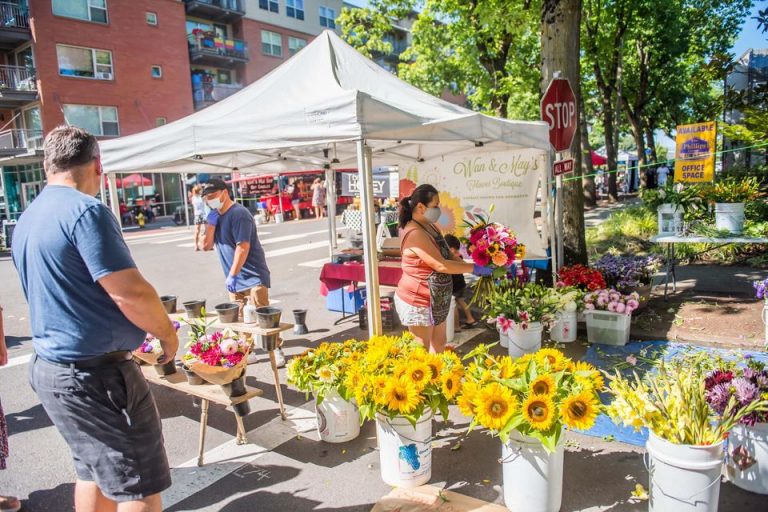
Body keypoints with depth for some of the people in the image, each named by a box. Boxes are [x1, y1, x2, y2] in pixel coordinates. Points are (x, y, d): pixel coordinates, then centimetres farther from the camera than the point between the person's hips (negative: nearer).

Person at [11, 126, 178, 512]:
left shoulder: (26, 220, 10)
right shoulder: (86, 211, -19)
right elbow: (131, 293, -25)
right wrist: (168, 334, -7)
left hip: (52, 365, 9)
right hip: (96, 375, -9)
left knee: (95, 472, 23)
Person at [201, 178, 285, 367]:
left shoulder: (238, 213, -15)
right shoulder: (217, 216, 11)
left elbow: (243, 246, -22)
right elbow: (207, 246, 9)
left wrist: (232, 275, -24)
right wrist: (211, 223, -5)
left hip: (253, 276, -8)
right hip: (235, 278, 8)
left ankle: (277, 350, 3)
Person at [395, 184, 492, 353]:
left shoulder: (430, 226, 7)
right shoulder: (415, 234, -25)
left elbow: (448, 256, 12)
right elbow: (441, 265, -29)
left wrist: (471, 267, -1)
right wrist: (474, 268, -21)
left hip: (435, 300, 10)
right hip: (418, 302, -10)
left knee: (439, 343, 20)